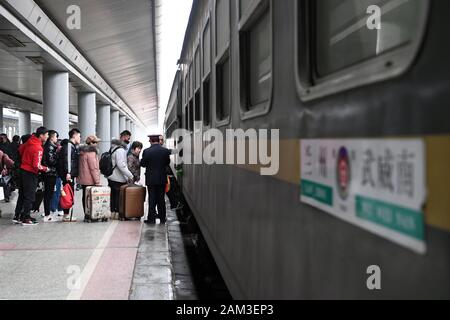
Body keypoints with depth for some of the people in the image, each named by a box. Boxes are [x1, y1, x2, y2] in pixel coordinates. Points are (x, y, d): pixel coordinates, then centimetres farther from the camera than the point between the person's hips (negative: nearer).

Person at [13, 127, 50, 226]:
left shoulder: (29, 142, 2)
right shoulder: (38, 148, -23)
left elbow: (20, 150, 18)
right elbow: (36, 165, -25)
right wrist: (45, 169, -9)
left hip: (23, 169, 9)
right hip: (30, 173, -8)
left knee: (22, 194, 16)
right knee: (29, 197, 1)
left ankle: (17, 216, 23)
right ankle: (26, 218, 6)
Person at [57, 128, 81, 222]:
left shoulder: (73, 146, 21)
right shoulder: (68, 145, -11)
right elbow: (67, 159, -20)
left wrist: (75, 174, 23)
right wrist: (68, 172, -25)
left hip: (71, 174, 10)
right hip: (68, 174, -10)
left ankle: (67, 215, 17)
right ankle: (66, 216, -4)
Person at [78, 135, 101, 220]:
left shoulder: (83, 151, 14)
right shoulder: (91, 152, -15)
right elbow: (94, 168, -18)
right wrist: (97, 181, -17)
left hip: (83, 180, 9)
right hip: (90, 180, -9)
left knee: (85, 196, 11)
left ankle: (86, 215, 17)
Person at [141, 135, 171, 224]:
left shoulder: (147, 151, -13)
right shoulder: (165, 151, -6)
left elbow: (143, 164, -5)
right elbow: (167, 163, 5)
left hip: (151, 179, -2)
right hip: (162, 179, 2)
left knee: (152, 199, 4)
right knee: (161, 199, 11)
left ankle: (151, 218, 5)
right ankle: (162, 218, 15)